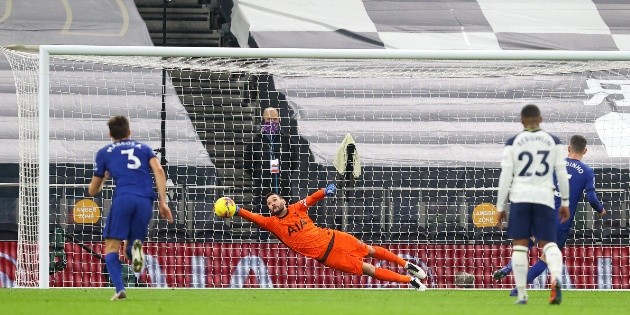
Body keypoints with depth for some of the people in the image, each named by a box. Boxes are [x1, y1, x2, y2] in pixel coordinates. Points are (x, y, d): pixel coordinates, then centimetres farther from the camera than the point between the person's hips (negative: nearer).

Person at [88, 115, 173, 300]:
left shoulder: (104, 153, 22)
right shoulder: (144, 148, 27)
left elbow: (92, 191, 26)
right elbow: (159, 171, 8)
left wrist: (102, 179, 48)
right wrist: (163, 202, 5)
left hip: (123, 198, -3)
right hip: (145, 201, 3)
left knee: (111, 248, 3)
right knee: (129, 247, 16)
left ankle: (120, 289, -19)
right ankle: (135, 247, -23)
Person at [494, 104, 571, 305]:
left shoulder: (513, 143, 1)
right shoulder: (553, 141, 6)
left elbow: (505, 177, -1)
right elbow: (562, 174, 6)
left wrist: (500, 208, 4)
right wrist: (565, 202, 16)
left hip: (520, 197, -1)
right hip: (544, 197, 1)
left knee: (519, 245, 6)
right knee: (548, 243, 2)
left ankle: (521, 294, 2)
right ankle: (556, 278, -29)